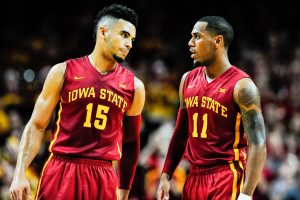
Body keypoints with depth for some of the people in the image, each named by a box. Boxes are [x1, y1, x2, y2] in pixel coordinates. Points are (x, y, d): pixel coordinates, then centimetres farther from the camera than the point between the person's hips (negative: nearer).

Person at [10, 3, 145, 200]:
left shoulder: (134, 86, 7)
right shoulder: (64, 72, 2)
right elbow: (36, 126, 4)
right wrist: (20, 173, -7)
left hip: (104, 178, 2)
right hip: (61, 171, -2)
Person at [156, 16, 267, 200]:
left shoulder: (241, 86, -11)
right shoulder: (188, 80, 11)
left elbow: (257, 145, -16)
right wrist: (165, 176, 10)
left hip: (227, 179, -7)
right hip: (195, 177, 7)